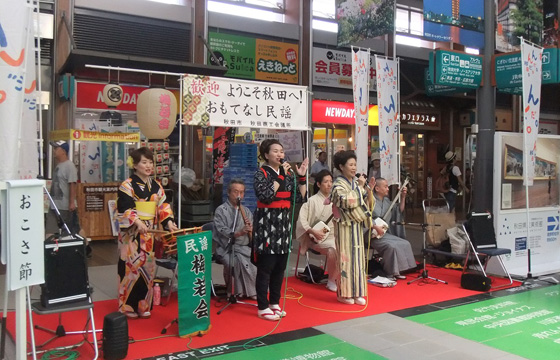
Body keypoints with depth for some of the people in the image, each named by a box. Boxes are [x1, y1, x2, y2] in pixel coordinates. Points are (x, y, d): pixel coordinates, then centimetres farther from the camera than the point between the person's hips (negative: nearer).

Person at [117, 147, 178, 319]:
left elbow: (163, 205, 9)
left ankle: (144, 306, 20)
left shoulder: (156, 186, 11)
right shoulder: (127, 185, -7)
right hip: (132, 234, -5)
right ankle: (128, 306, 10)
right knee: (131, 268, -3)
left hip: (150, 234, 6)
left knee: (148, 267, 9)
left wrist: (168, 221, -7)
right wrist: (137, 222, -29)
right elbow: (125, 208, -15)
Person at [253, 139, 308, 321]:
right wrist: (280, 177, -20)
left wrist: (301, 178, -2)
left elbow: (299, 198, 6)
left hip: (283, 224, 6)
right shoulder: (261, 174, -6)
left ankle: (274, 302, 25)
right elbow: (265, 196, -23)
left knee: (280, 267, 12)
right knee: (265, 268, -2)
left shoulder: (288, 174, 11)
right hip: (266, 224, -6)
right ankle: (263, 307, 9)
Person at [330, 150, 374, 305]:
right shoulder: (338, 185, -8)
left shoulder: (357, 182, 10)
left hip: (357, 226, 6)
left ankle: (357, 292, 14)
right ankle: (345, 293, 5)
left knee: (358, 257, 7)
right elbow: (347, 201, -24)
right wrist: (359, 187, -18)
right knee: (346, 257, -4)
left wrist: (369, 188, -5)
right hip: (345, 227, -6)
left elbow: (369, 202, 10)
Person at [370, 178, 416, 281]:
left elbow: (399, 211, 16)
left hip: (386, 233, 8)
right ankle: (390, 273, -12)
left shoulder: (386, 201, 14)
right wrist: (376, 227, -26)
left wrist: (403, 197, 6)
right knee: (392, 246, -28)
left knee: (405, 244, -5)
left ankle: (396, 272, 2)